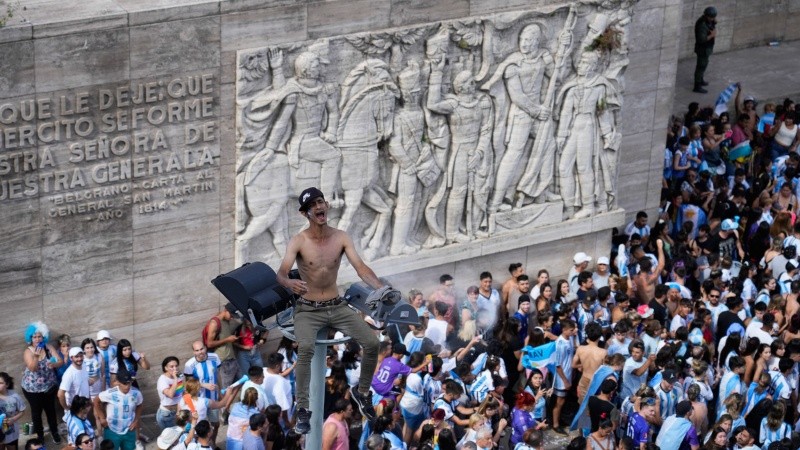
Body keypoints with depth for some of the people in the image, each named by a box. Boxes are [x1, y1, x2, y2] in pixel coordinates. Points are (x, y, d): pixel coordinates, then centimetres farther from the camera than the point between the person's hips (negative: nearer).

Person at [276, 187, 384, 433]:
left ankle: (362, 392, 15)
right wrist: (290, 283, -47)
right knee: (306, 347, -33)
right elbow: (281, 274, -22)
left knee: (372, 342, -12)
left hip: (337, 306, 4)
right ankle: (303, 409, -24)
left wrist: (382, 288, -26)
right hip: (308, 309, -3)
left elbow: (361, 268, -8)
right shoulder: (298, 242, -11)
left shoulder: (341, 237, -2)